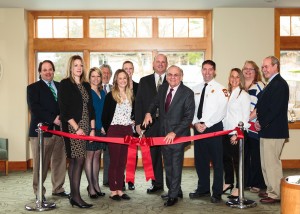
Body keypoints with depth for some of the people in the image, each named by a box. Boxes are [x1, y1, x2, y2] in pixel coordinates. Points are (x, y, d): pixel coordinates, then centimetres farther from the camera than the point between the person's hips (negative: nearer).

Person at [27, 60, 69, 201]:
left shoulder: (60, 86, 16)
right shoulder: (33, 88, 3)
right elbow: (34, 108, -10)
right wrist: (53, 119, -16)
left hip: (59, 129, 4)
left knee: (60, 162, 8)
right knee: (40, 163, 1)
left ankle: (58, 189, 21)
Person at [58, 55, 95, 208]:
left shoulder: (86, 85, 15)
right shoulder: (65, 84, -4)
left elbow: (90, 108, 16)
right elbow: (64, 109, -10)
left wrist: (92, 128, 8)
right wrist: (76, 128, -14)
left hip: (85, 127, 6)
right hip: (71, 127, -6)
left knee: (74, 161, 8)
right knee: (79, 159, -11)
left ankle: (74, 195, 10)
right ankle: (76, 196, -7)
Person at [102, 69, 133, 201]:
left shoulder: (130, 95, 10)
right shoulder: (111, 95, -4)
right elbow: (105, 116, -3)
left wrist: (131, 122, 7)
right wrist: (108, 131, 0)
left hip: (127, 131, 5)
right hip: (114, 131, -5)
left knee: (122, 161, 8)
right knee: (114, 161, 0)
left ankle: (120, 189, 15)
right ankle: (113, 191, 7)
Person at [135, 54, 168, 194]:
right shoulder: (144, 81, 11)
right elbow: (139, 103, 8)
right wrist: (138, 123, 0)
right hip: (150, 123, 2)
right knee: (153, 155, 8)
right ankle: (157, 183, 21)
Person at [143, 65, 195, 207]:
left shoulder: (187, 93, -14)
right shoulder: (162, 89, 4)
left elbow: (188, 117, -17)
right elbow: (155, 103, 21)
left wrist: (174, 133, -24)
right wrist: (149, 113, -1)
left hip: (178, 135, -6)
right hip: (164, 134, 6)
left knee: (176, 166, 4)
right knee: (168, 165, 18)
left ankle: (173, 195, 18)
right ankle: (175, 190, 36)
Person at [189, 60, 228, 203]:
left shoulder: (220, 89, -5)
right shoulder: (196, 89, 12)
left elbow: (221, 111, -12)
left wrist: (206, 124, -15)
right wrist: (196, 123, -7)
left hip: (213, 128, -5)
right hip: (198, 128, 5)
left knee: (216, 161, 1)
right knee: (200, 160, 12)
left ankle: (217, 192, 10)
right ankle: (203, 189, 25)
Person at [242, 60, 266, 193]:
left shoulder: (259, 86, -2)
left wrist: (249, 117, -17)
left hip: (254, 126, -5)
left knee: (256, 155, 0)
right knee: (244, 155, 9)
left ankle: (257, 183, 9)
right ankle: (245, 181, 19)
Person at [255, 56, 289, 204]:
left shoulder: (279, 84, -14)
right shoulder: (272, 84, 18)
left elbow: (275, 109, -21)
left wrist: (262, 124, -12)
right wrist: (259, 122, 3)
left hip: (273, 132, -10)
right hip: (267, 131, 10)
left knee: (272, 163, -3)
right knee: (266, 163, 16)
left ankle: (275, 194, 7)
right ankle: (271, 190, 27)